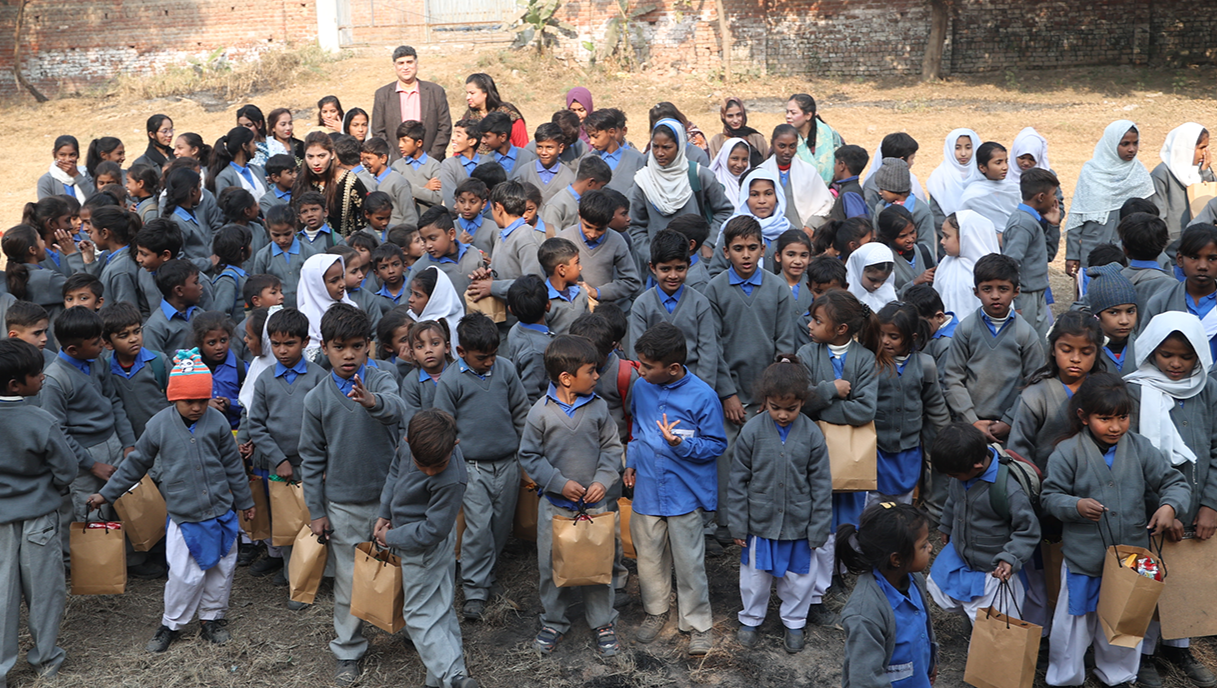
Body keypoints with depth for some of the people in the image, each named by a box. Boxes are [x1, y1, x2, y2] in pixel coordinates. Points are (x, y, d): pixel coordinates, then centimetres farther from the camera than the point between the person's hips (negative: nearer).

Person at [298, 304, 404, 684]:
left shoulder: (381, 380, -8)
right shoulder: (317, 398, -5)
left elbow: (394, 407, -32)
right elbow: (311, 459, 2)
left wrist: (373, 401, -55)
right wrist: (315, 511, 2)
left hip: (388, 496, 0)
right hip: (343, 506, 0)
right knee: (349, 580, 9)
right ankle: (348, 650, 27)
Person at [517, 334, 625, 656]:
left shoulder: (597, 407, -5)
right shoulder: (541, 412, -12)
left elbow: (611, 447, 3)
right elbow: (529, 455, -5)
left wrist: (603, 480, -11)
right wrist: (559, 483, -13)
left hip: (594, 503, 1)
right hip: (555, 505, -1)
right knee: (551, 565, 10)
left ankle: (603, 623, 26)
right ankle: (553, 622, 30)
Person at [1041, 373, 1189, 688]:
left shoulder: (1141, 449, -5)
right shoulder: (1067, 452, -11)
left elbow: (1175, 482, 0)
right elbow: (1050, 496, -9)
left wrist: (1169, 505, -20)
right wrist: (1076, 505, -28)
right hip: (1083, 559, -2)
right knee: (1073, 625, 11)